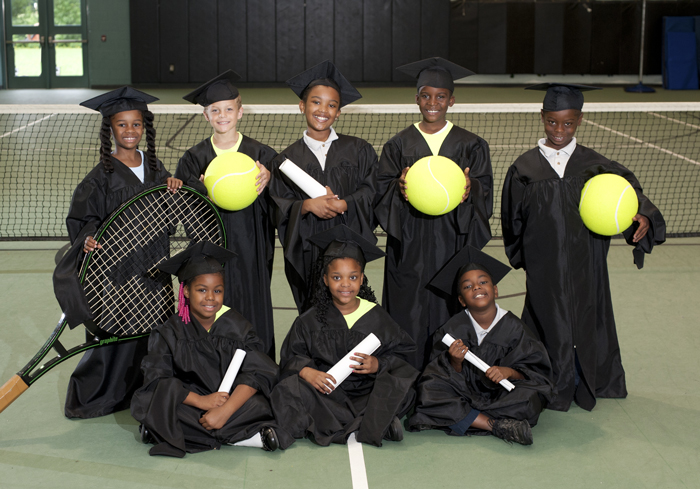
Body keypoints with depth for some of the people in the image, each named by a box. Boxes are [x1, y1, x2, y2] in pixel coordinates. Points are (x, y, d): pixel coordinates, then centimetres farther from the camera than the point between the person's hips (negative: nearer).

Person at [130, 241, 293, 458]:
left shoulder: (237, 326, -2)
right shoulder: (169, 332, -2)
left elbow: (256, 374, -12)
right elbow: (156, 380, -14)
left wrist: (225, 410, -28)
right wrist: (200, 400, -27)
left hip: (233, 401, -1)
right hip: (188, 404, 1)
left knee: (258, 405, -30)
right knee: (144, 403, -29)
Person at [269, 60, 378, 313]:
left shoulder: (358, 150, 5)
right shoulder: (287, 159, 4)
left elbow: (370, 191, 1)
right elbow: (279, 205, -1)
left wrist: (343, 204, -17)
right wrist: (308, 205, -19)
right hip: (306, 251, 0)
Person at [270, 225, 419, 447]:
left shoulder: (376, 316, 6)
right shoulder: (311, 321, 6)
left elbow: (398, 354, 5)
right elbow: (292, 357, 4)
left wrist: (377, 365, -16)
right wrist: (306, 371, -18)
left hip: (367, 392, -1)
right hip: (325, 392, 1)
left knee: (401, 387, -27)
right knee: (287, 391, -29)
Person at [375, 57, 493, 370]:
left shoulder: (470, 146, 7)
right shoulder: (398, 146, 7)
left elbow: (485, 188, 0)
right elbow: (381, 189, 2)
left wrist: (470, 188, -22)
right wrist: (399, 188, -20)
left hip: (453, 245, 0)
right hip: (410, 247, 0)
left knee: (451, 315, -2)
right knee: (409, 318, -1)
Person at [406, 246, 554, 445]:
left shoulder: (512, 327, -5)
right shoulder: (454, 328, -3)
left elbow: (537, 371, -5)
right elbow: (451, 377, -3)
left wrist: (510, 372, -24)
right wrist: (455, 362, -25)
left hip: (501, 394, -1)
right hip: (465, 395, 1)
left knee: (529, 396, -31)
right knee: (427, 390, -27)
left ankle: (459, 419, -23)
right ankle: (497, 425, -28)